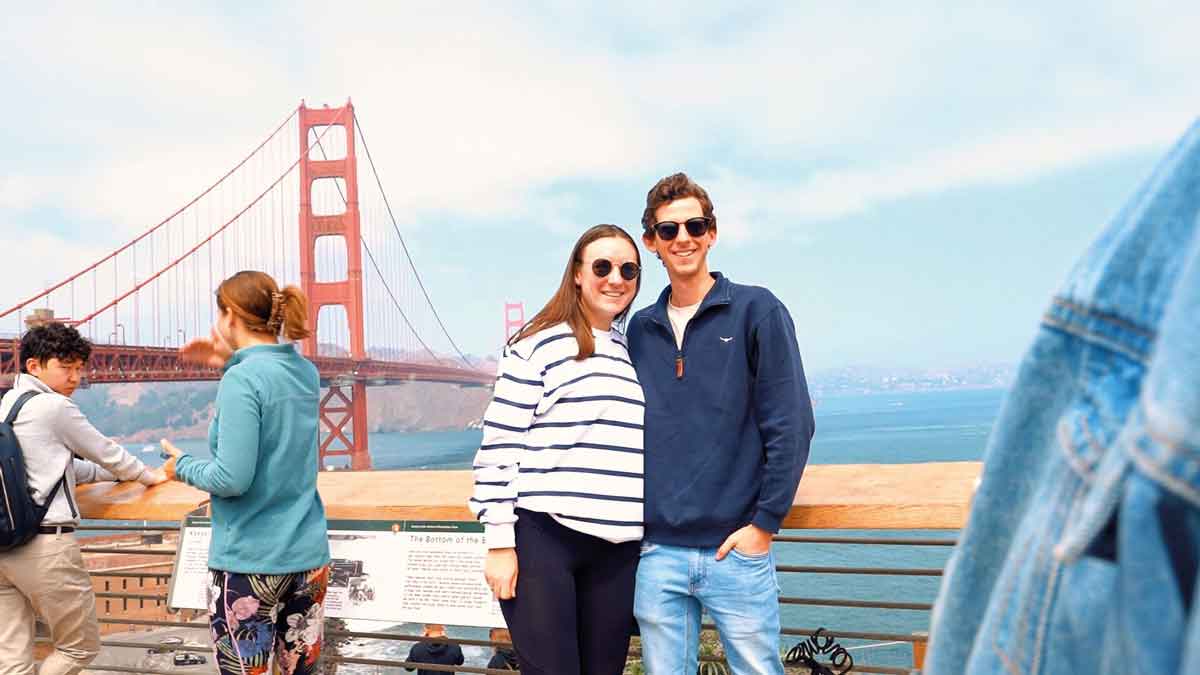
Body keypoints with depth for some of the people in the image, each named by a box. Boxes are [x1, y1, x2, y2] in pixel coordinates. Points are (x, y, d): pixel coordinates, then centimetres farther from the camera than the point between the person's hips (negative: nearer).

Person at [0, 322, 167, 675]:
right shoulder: (54, 407, -9)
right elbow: (105, 451, 2)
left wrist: (112, 472, 28)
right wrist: (148, 476, 19)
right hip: (46, 545, -8)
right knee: (81, 646, 9)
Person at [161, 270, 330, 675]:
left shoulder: (242, 380, -17)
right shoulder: (307, 372, 5)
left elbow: (232, 479, -20)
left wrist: (183, 467, -2)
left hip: (249, 560, -6)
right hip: (308, 555, 7)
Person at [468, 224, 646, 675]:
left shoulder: (634, 354, 17)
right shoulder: (538, 346, -3)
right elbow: (499, 446, -6)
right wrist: (499, 542, -9)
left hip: (618, 548, 6)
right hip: (543, 537, -6)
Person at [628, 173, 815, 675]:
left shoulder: (756, 311, -2)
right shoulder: (639, 329, 10)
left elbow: (791, 425, -5)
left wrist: (765, 522, -9)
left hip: (736, 551, -3)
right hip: (656, 552, 3)